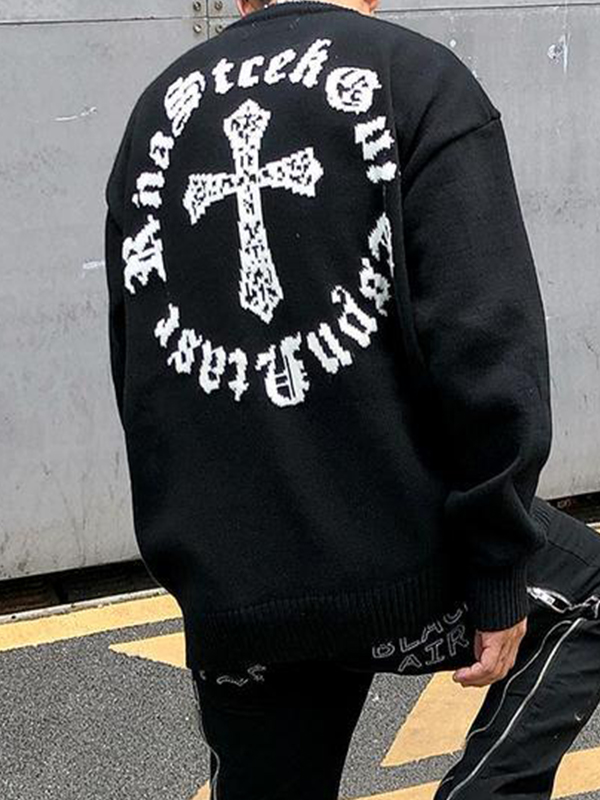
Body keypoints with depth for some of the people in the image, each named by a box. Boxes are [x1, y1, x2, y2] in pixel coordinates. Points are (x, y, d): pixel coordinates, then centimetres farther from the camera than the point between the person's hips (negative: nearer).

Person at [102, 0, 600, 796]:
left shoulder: (156, 109, 11)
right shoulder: (418, 76, -5)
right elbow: (487, 348, -15)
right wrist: (500, 578, -8)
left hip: (230, 594, 5)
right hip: (407, 563, -4)